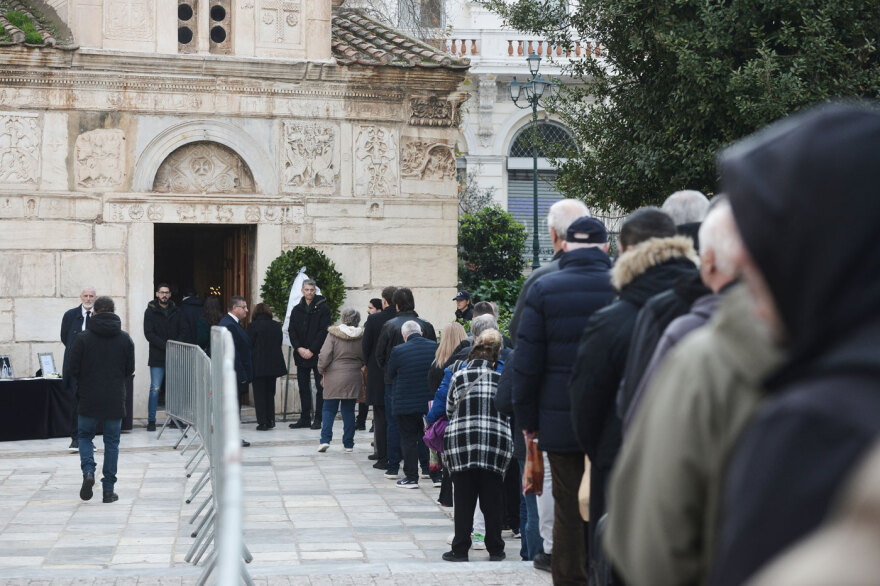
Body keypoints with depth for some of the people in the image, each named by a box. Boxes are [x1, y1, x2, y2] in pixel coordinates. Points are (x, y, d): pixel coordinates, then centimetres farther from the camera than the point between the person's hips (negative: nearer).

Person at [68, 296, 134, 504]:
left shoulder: (83, 338, -6)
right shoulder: (125, 339, 0)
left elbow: (73, 369, -5)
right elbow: (130, 369, 4)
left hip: (89, 400, -1)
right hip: (116, 400, 1)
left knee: (85, 436, 17)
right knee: (112, 442, 9)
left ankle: (88, 471, -9)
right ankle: (109, 490, 8)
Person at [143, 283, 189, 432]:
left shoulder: (176, 312, 13)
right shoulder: (150, 312, 2)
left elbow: (184, 332, 9)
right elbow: (149, 334, -6)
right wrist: (166, 346, -15)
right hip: (157, 357, -3)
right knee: (155, 389, -6)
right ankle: (151, 421, -2)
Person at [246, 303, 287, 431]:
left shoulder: (253, 326, -9)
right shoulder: (276, 325, 4)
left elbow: (249, 345, -7)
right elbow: (280, 343, 8)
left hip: (258, 365, -4)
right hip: (274, 365, 4)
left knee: (259, 394, 2)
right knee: (270, 393, 15)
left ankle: (263, 422, -1)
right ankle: (270, 421, 15)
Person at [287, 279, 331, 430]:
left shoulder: (323, 308, -3)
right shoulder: (296, 310, 12)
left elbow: (324, 331, -9)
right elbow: (291, 331, 8)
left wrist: (311, 350, -13)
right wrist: (299, 348, -8)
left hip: (318, 355, -5)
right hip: (301, 355, 5)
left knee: (320, 388, -3)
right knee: (303, 388, 8)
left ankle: (318, 419, 1)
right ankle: (305, 418, 14)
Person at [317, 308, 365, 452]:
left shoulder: (334, 333, -8)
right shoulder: (362, 336, -1)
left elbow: (325, 355, -12)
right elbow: (365, 358, 4)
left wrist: (321, 369, 4)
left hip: (334, 377, -2)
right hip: (354, 378, 2)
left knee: (329, 409, 6)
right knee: (349, 410, 9)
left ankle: (325, 439, -5)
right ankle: (348, 444, 10)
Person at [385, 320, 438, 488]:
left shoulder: (398, 351, -13)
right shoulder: (435, 347, -3)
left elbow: (389, 376, 0)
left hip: (406, 404, -3)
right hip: (431, 403, 4)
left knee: (409, 441, 4)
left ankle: (411, 477, 5)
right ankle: (437, 475, 16)